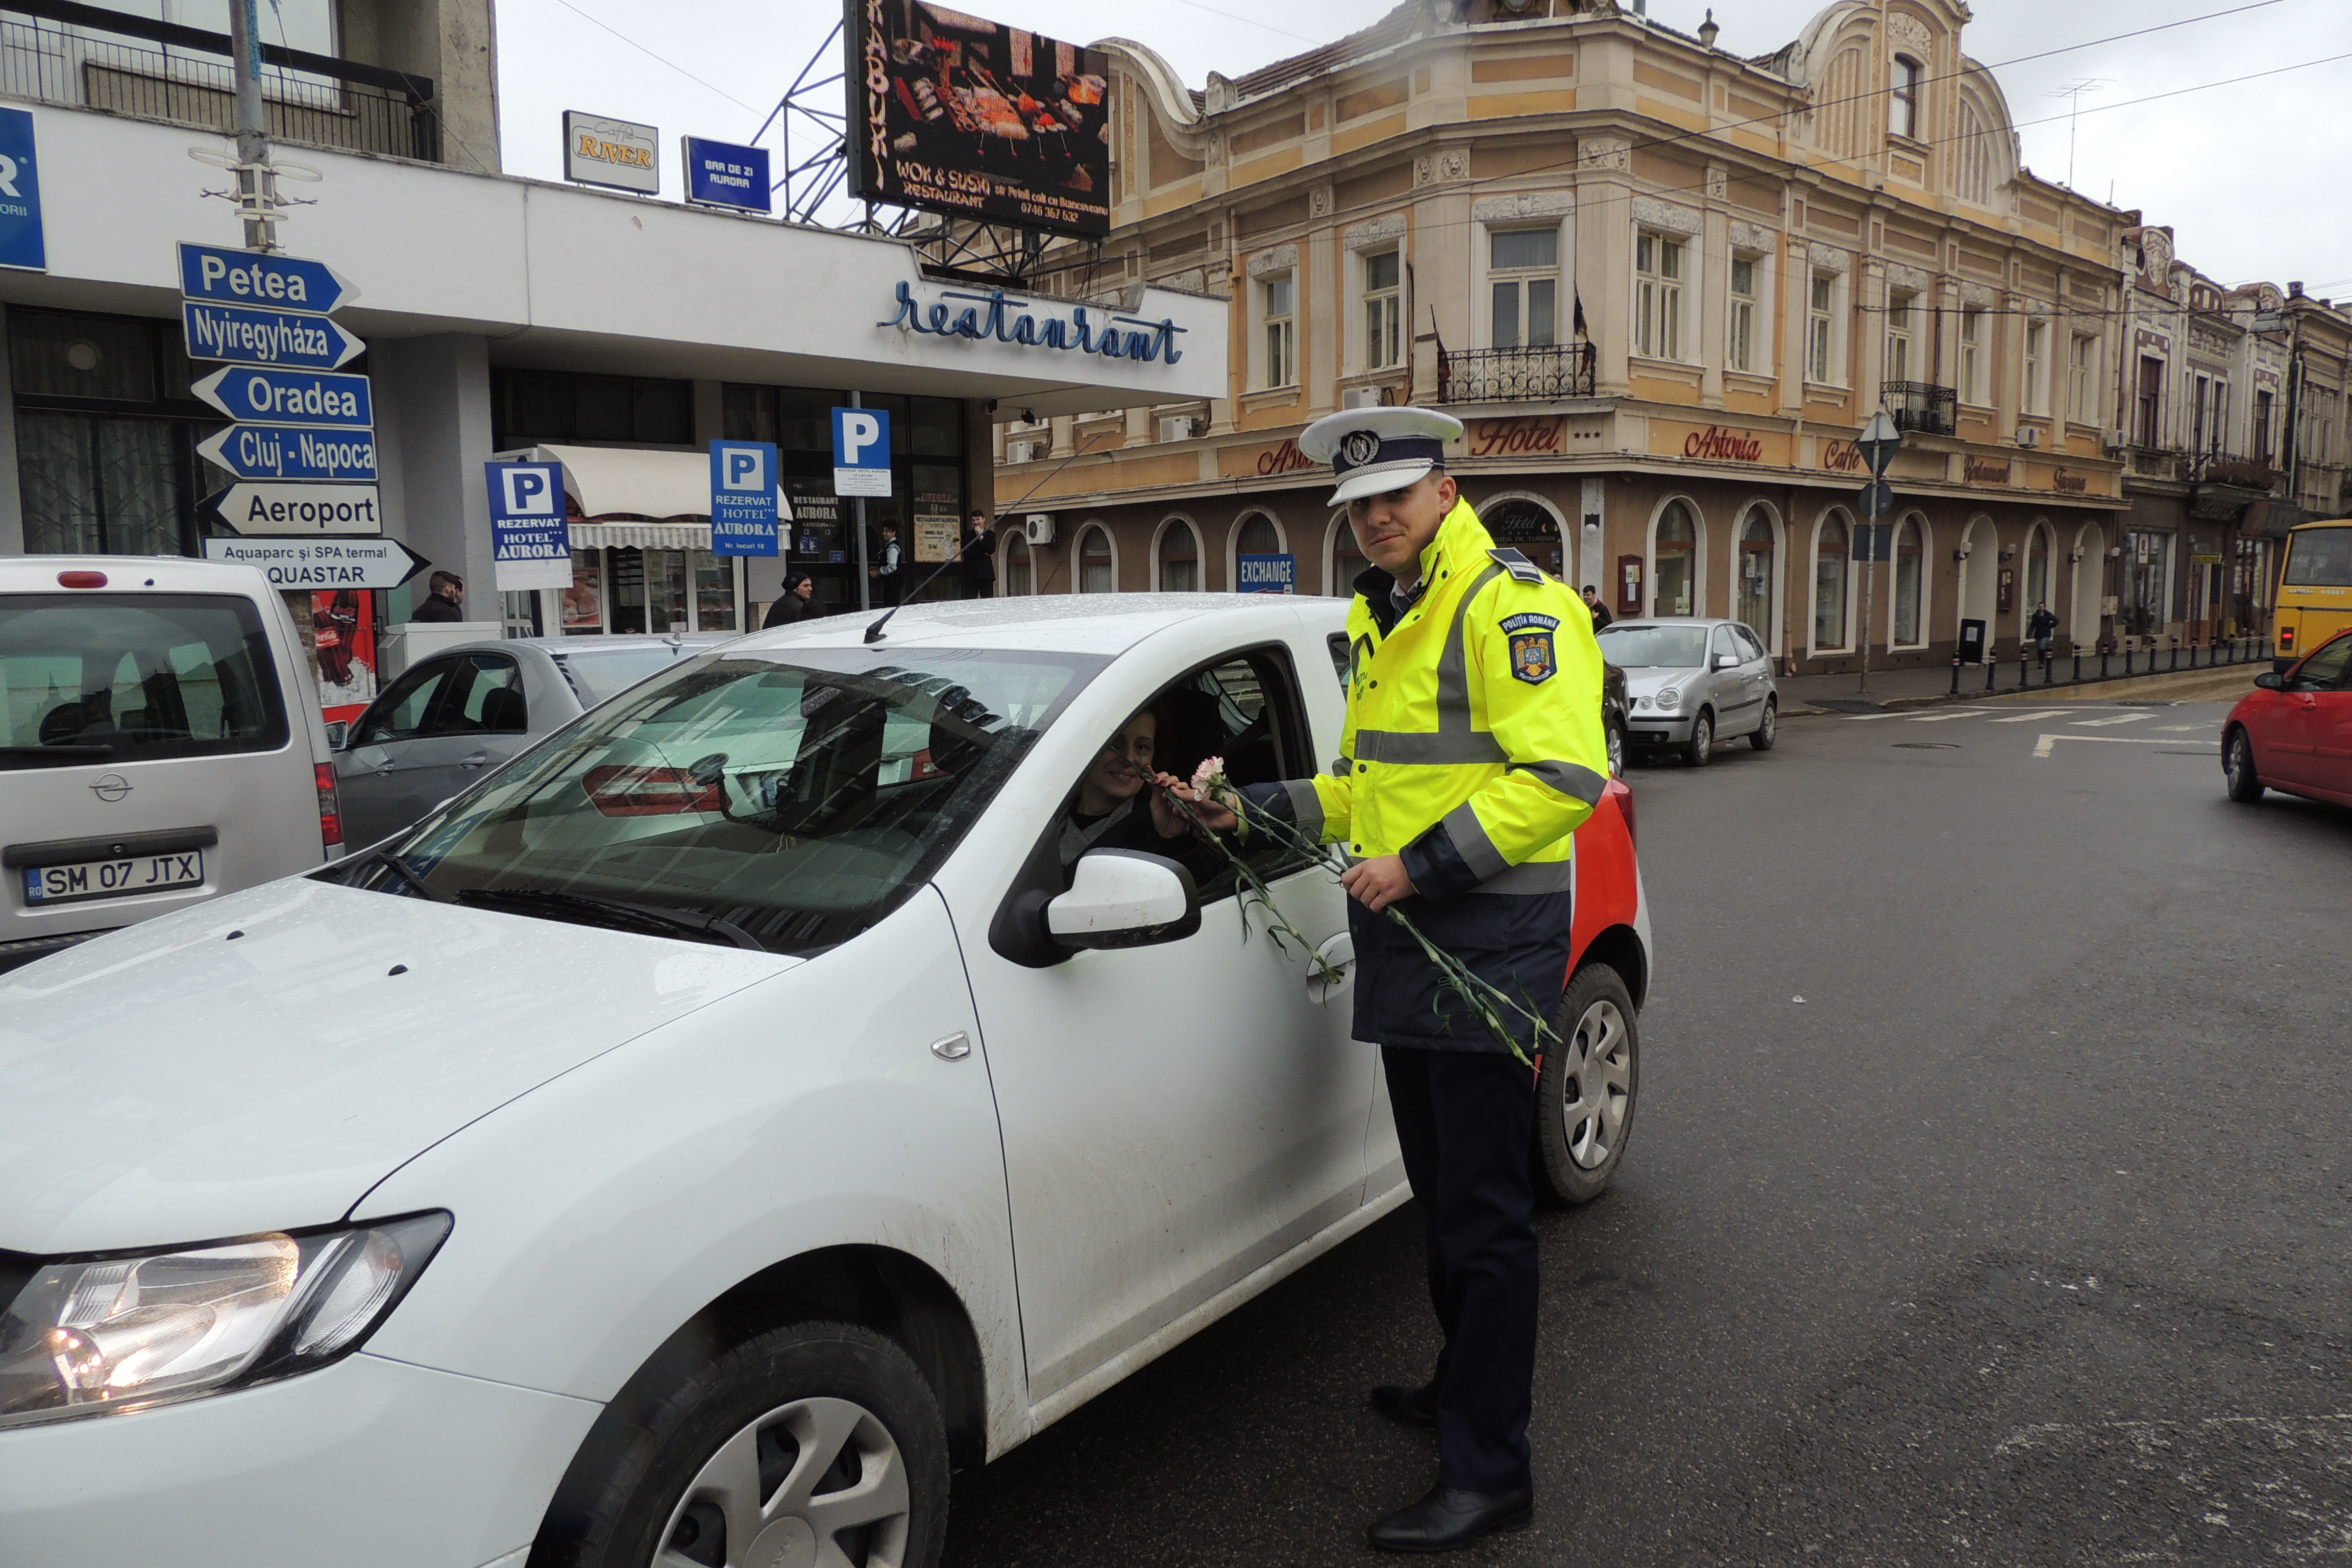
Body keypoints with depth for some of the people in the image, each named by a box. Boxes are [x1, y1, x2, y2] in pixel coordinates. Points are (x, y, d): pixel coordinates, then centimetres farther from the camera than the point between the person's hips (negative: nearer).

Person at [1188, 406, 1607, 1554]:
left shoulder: (1512, 606, -12)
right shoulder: (1385, 620, 18)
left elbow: (1562, 776, -21)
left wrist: (1422, 865, -22)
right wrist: (1261, 808, 12)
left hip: (1489, 941, -9)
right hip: (1410, 941, 9)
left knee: (1484, 1209, -3)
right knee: (1442, 1190, 20)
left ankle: (1489, 1471, 7)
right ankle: (1467, 1386, 37)